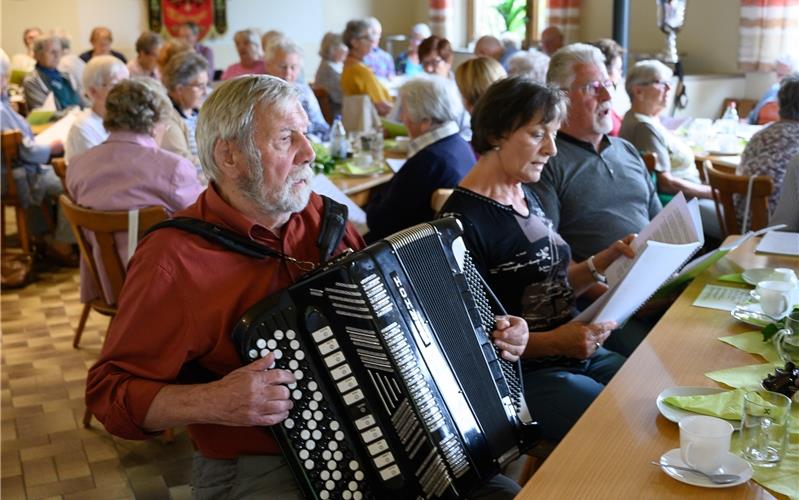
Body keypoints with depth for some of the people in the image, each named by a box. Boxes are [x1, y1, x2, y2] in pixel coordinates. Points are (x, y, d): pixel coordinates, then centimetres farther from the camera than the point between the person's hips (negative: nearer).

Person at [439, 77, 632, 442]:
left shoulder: (527, 197, 10)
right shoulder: (462, 220, -17)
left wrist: (608, 257, 2)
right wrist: (552, 342, -24)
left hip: (580, 354, 9)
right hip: (521, 375, -8)